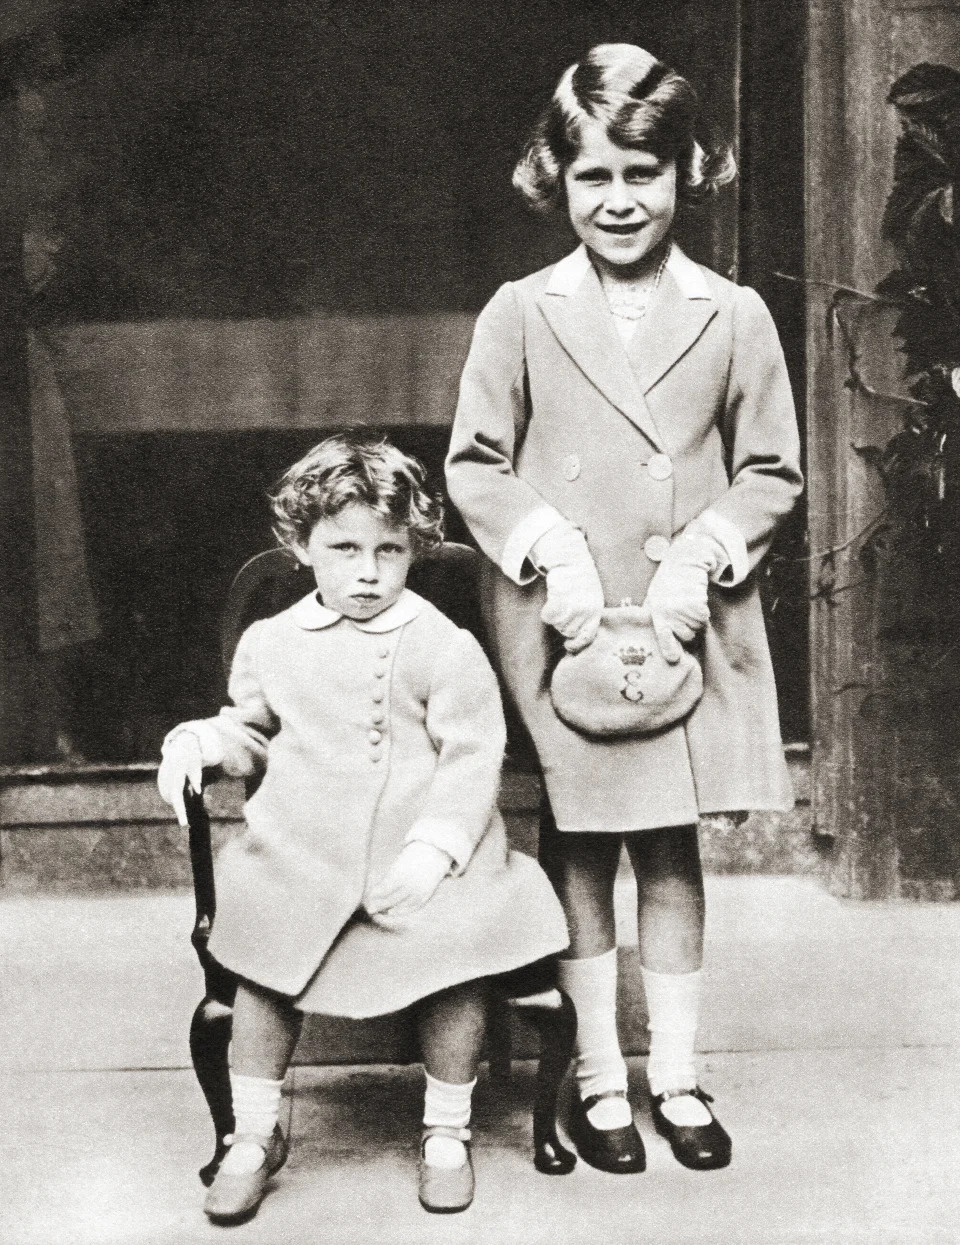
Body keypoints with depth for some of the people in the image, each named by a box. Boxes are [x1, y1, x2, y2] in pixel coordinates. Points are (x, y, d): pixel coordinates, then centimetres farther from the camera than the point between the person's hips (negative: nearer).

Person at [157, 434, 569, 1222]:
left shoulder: (443, 648, -5)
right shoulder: (270, 644, 8)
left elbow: (472, 760, -7)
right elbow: (251, 732, 23)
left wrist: (432, 847, -18)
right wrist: (199, 741, 2)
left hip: (420, 863, -2)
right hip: (299, 861, 3)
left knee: (456, 976, -11)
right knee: (264, 980, -1)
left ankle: (447, 1133, 16)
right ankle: (255, 1136, 23)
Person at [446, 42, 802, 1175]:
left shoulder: (734, 316, 3)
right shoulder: (519, 315, 1)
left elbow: (771, 473, 6)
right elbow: (473, 465, 3)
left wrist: (698, 562, -9)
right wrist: (553, 552, -11)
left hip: (692, 624, 1)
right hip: (560, 626, -1)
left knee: (673, 850, 10)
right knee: (581, 850, 7)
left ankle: (675, 1074, 25)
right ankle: (598, 1076, 22)